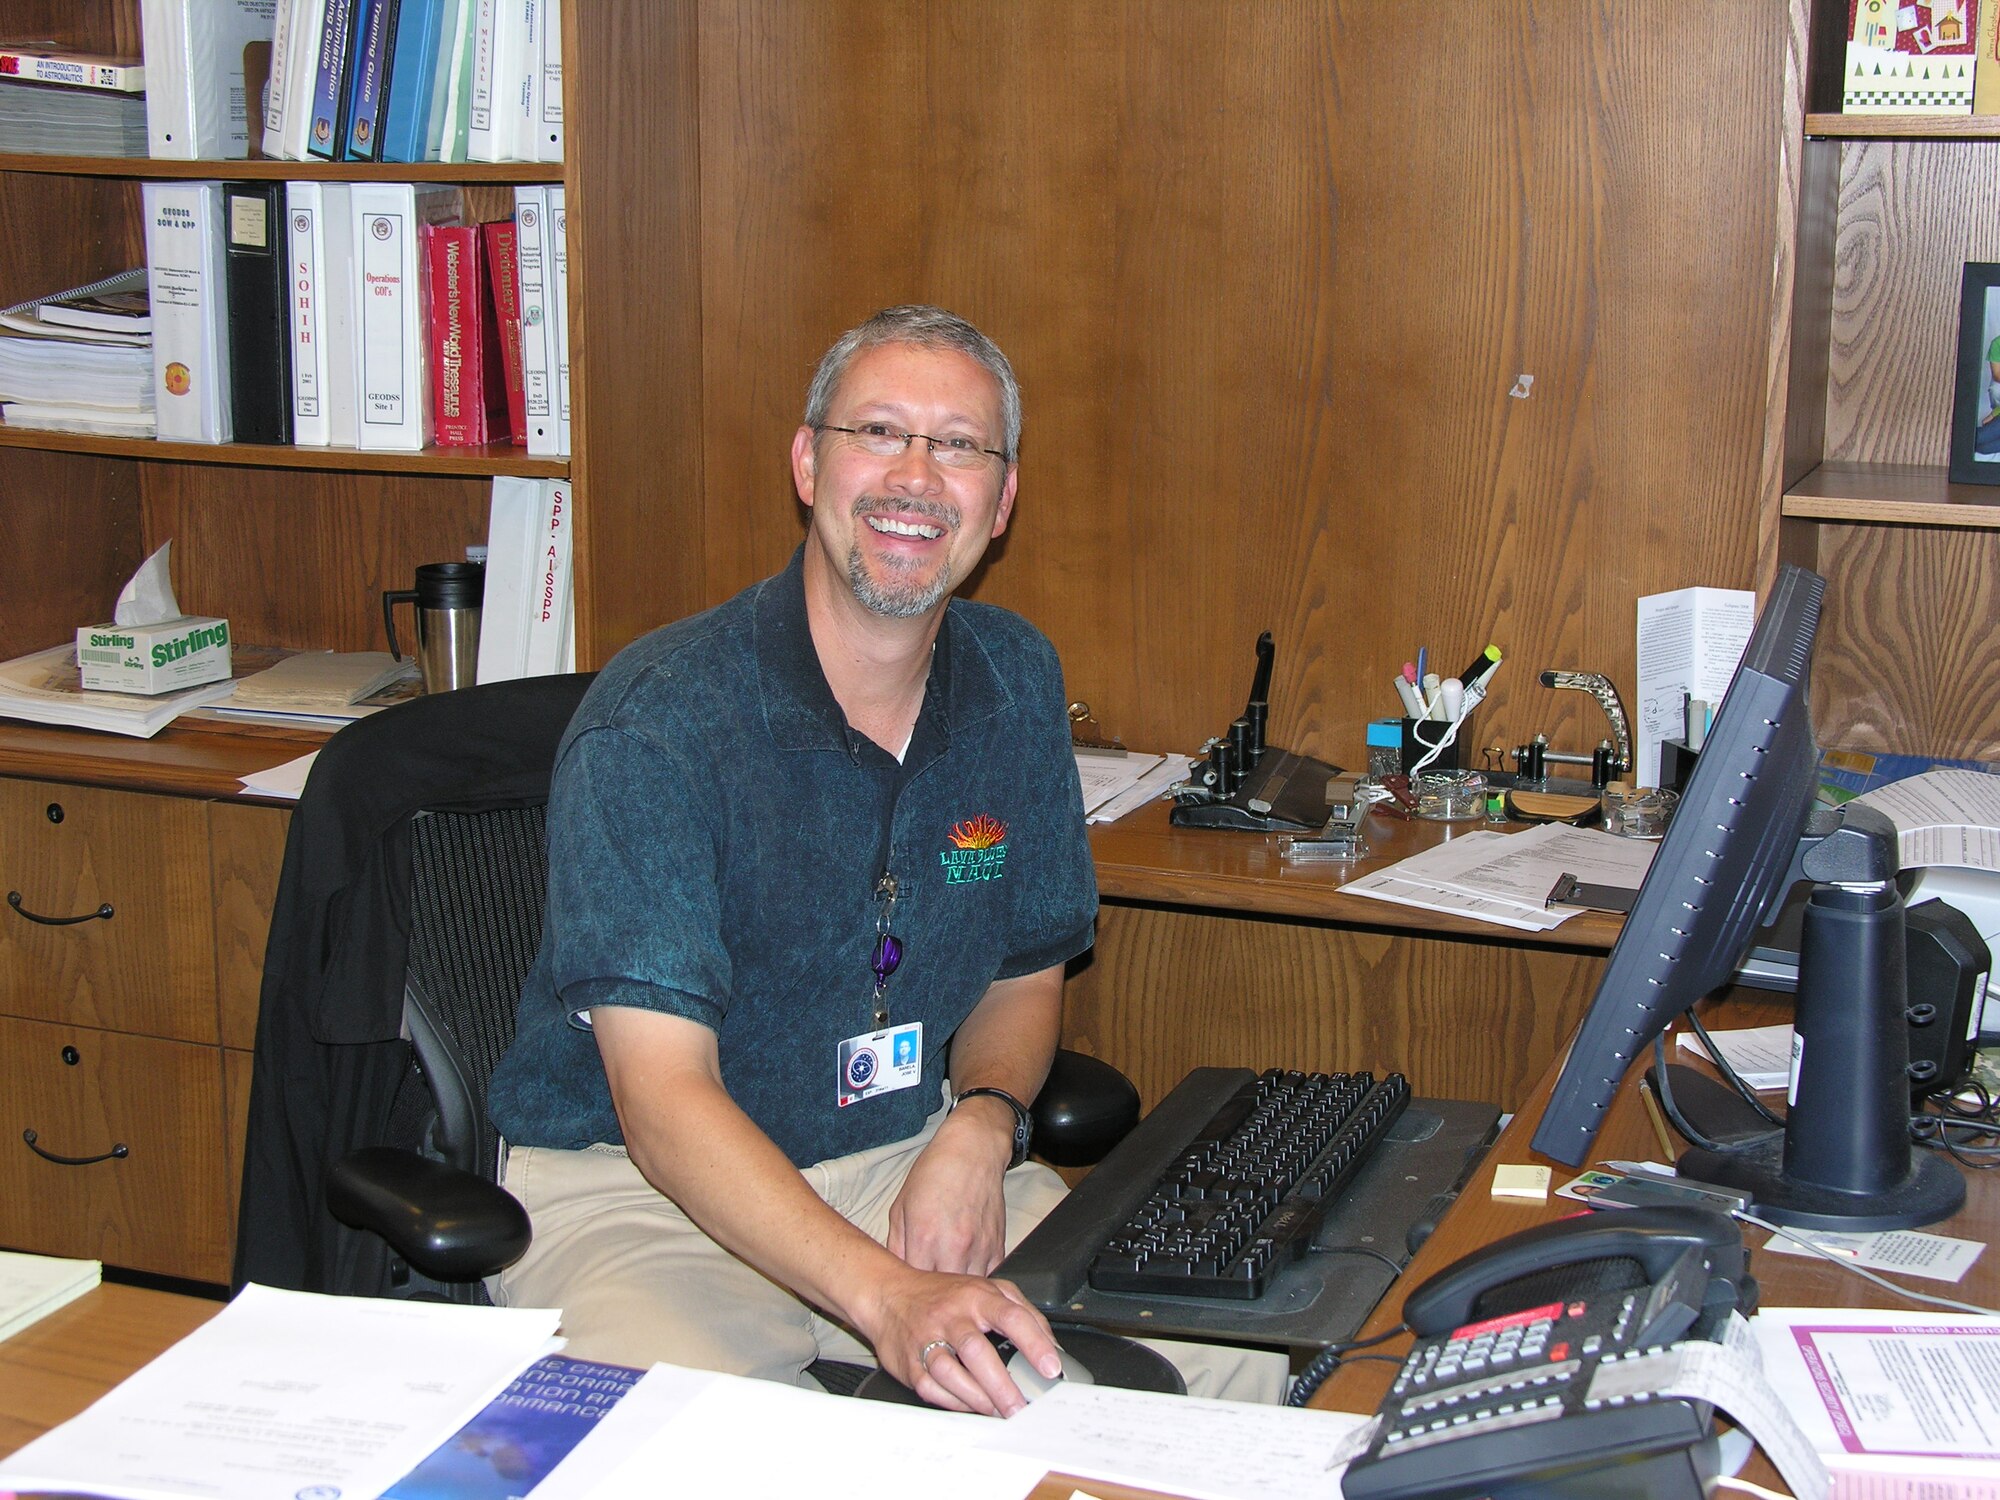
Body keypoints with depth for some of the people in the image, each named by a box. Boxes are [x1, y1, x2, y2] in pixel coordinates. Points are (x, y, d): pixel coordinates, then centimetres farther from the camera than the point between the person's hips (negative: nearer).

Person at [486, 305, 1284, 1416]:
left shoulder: (1015, 684, 3)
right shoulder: (652, 724, -17)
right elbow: (662, 1097, -23)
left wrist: (979, 1128, -10)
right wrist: (887, 1296, -37)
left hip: (907, 1159, 6)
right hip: (639, 1190, -5)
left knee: (1244, 1366, -13)